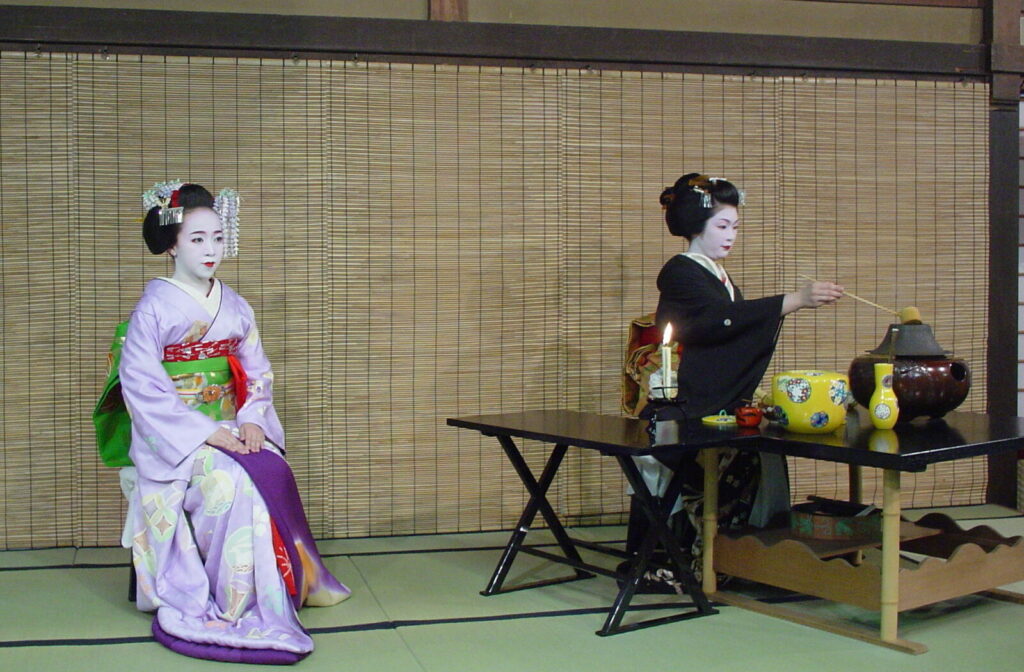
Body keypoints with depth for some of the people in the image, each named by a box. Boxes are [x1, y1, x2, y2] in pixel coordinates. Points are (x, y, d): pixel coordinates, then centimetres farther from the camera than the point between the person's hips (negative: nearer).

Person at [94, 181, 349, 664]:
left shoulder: (234, 306, 11)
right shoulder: (155, 306, -6)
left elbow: (257, 371, 13)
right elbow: (140, 383, -12)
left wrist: (251, 420, -8)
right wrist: (203, 432, -19)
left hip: (230, 428, 5)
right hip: (174, 435, -5)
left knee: (275, 473, -23)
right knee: (232, 481, -31)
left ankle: (281, 588, -11)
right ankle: (232, 607, -19)